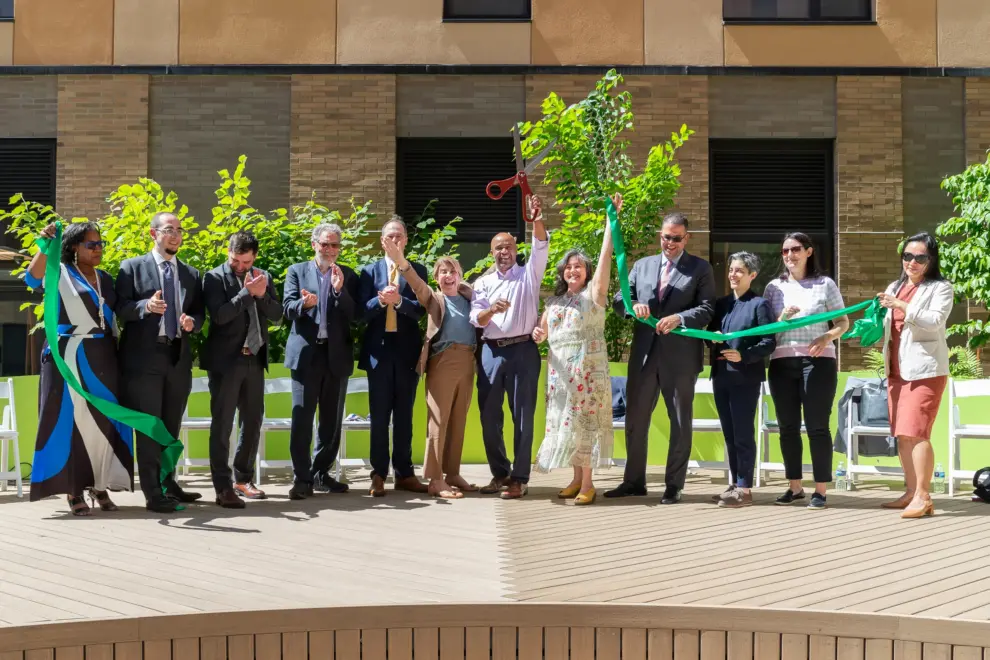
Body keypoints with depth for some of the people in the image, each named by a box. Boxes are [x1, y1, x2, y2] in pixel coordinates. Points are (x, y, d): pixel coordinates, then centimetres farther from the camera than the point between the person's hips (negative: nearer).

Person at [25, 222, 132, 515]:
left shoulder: (105, 279, 15)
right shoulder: (60, 272, -1)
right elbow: (33, 278, -22)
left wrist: (117, 353, 8)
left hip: (103, 357, 5)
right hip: (69, 356, -5)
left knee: (103, 420, 4)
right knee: (72, 420, -4)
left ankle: (99, 485, 12)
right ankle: (74, 490, -1)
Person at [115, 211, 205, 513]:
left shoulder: (192, 274, 14)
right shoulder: (132, 267, 1)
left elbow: (200, 313, 13)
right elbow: (120, 308, -6)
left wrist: (192, 323, -9)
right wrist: (146, 306, -24)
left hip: (179, 357, 5)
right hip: (145, 357, -5)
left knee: (171, 427, 12)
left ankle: (168, 484, 22)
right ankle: (153, 493, -4)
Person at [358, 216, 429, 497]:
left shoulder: (418, 271, 6)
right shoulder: (369, 271, 7)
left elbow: (421, 310, -5)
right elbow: (362, 312, -2)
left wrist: (398, 300, -22)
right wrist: (380, 301, -21)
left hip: (407, 351, 0)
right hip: (379, 350, 0)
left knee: (405, 415, 7)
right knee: (379, 415, 2)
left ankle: (405, 473, 13)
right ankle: (379, 474, 6)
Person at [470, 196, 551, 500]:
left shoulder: (529, 274, 7)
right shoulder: (483, 282, 12)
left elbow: (541, 247, -12)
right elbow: (476, 319, 3)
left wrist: (537, 221, -31)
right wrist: (491, 310, -20)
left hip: (523, 350, -3)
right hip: (491, 352, 3)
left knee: (522, 415, 0)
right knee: (489, 415, 5)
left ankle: (519, 477, 5)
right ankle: (499, 473, 18)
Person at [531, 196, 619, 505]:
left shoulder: (593, 293, 0)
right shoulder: (554, 300, 15)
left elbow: (605, 256, -10)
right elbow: (543, 329, 22)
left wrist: (611, 219, -16)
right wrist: (537, 333, -3)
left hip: (588, 367, -5)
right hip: (560, 368, 5)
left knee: (585, 419, -6)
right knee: (565, 420, 5)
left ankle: (587, 483, -1)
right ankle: (576, 478, 15)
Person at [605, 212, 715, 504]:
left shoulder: (700, 269, 3)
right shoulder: (642, 265, 14)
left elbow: (707, 309, -6)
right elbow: (619, 299, 10)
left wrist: (679, 318, -22)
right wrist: (633, 305, -12)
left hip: (680, 357, -4)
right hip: (644, 354, 4)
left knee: (680, 422, 4)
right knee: (635, 419, 8)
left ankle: (674, 485, 12)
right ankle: (634, 481, 19)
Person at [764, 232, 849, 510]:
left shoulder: (825, 284, 5)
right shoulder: (774, 287, 12)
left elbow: (843, 322, 5)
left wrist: (827, 337, -14)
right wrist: (781, 319, -10)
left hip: (817, 361, -3)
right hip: (782, 362, 3)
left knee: (817, 426, -3)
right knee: (788, 426, 5)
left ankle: (820, 490, 1)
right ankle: (794, 486, 14)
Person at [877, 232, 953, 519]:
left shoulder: (940, 288, -2)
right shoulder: (894, 288, 18)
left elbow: (935, 321, -17)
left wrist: (901, 306, -24)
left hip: (925, 369, -7)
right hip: (897, 370, 7)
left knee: (916, 431, -14)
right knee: (901, 433, 8)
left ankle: (923, 497, -11)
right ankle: (911, 492, 15)